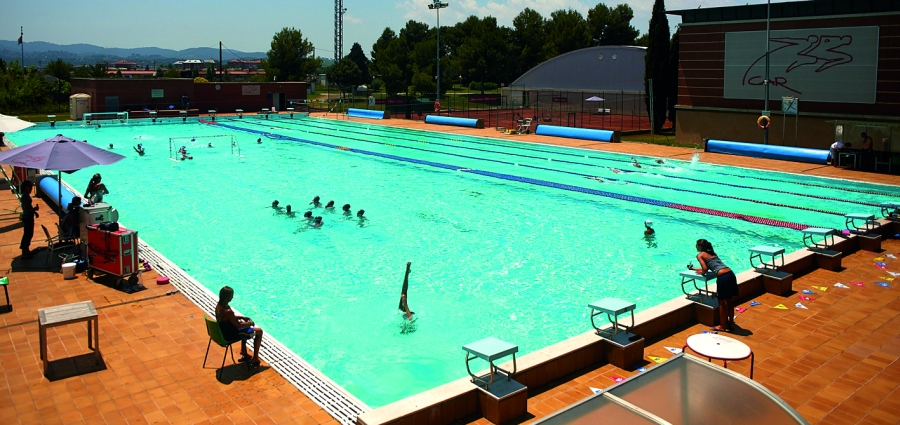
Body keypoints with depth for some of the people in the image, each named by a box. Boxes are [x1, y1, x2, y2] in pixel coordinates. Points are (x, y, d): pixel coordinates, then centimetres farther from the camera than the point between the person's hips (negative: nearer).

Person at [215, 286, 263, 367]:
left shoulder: (218, 306, -8)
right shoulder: (228, 311, -36)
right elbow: (238, 325, -25)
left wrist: (242, 317, 5)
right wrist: (250, 323, -8)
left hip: (224, 331, 9)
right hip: (230, 335, -9)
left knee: (245, 329, 35)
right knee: (259, 331, 3)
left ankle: (244, 354, 42)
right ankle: (255, 359, 14)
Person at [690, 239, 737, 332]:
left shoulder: (700, 255, 5)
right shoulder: (712, 253, 27)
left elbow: (705, 269, -6)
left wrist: (701, 272, 16)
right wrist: (694, 268, 45)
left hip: (722, 277, -7)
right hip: (731, 274, 7)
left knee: (722, 303, 6)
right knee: (729, 301, 18)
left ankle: (722, 326, 16)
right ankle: (731, 323, 28)